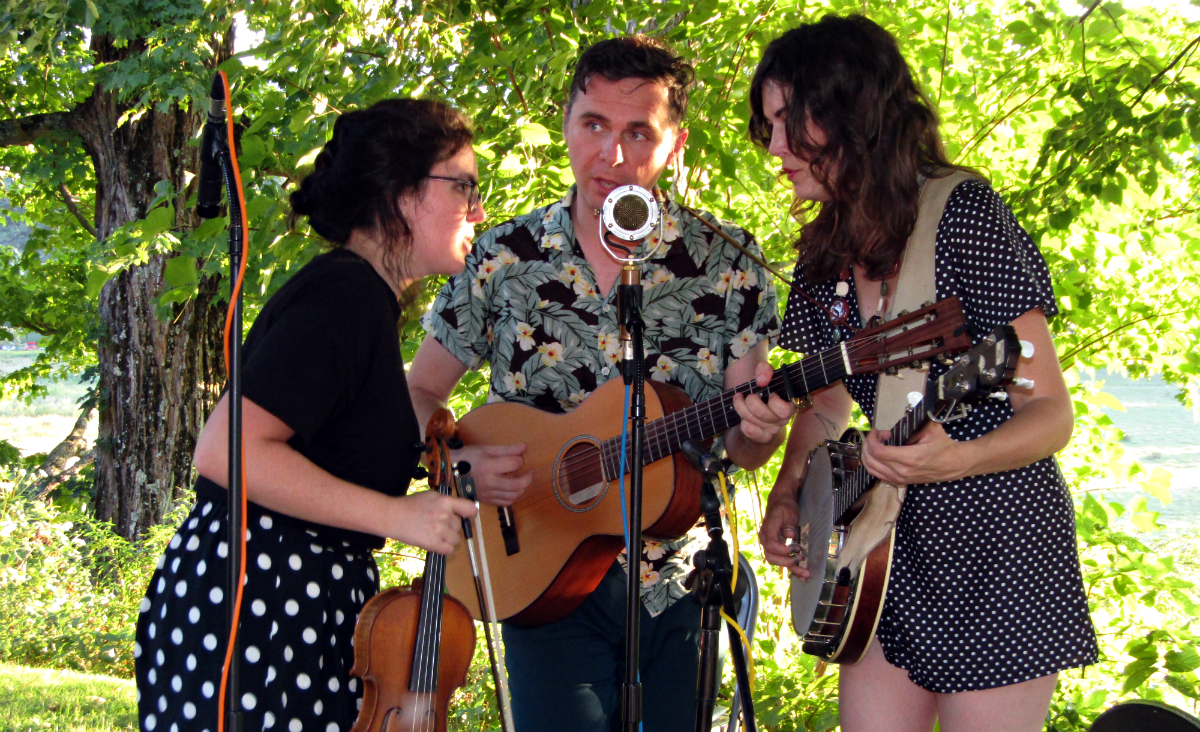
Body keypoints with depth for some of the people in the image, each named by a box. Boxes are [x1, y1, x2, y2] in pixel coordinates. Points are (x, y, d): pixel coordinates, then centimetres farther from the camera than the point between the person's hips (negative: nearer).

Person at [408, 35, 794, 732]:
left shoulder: (726, 261, -1)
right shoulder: (505, 258, -1)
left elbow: (743, 449, 2)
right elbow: (420, 393, 8)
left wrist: (758, 429, -22)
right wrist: (462, 461, -13)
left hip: (679, 587, 1)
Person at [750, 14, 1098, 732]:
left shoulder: (967, 216, -14)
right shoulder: (827, 253, 7)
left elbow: (1050, 414, -16)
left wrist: (957, 459, -33)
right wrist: (787, 492, 2)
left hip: (996, 543, -6)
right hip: (887, 544, 7)